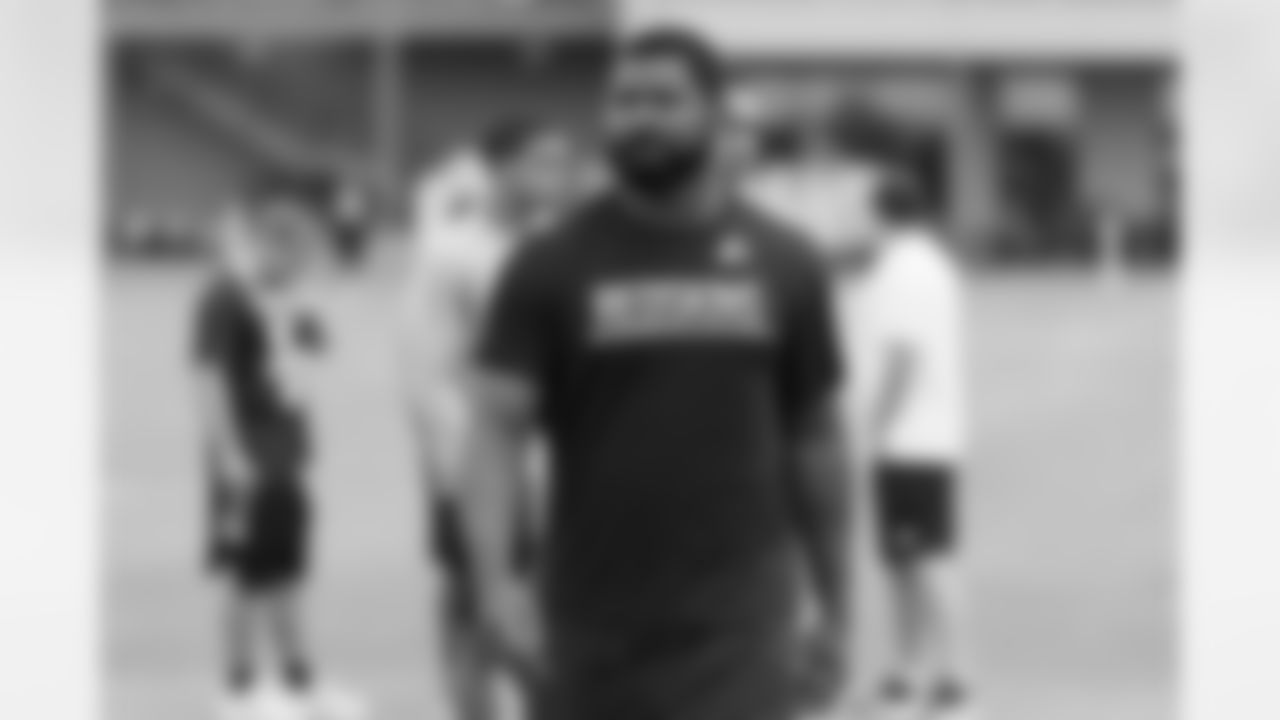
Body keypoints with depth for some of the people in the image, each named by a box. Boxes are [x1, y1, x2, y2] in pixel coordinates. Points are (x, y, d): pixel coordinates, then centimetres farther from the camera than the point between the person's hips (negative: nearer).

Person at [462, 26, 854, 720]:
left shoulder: (782, 268, 4)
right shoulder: (552, 268, -1)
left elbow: (814, 441, 11)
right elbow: (498, 430, -8)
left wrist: (835, 610, 12)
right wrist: (498, 580, -23)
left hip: (735, 631, 0)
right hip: (595, 629, 0)